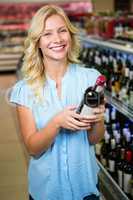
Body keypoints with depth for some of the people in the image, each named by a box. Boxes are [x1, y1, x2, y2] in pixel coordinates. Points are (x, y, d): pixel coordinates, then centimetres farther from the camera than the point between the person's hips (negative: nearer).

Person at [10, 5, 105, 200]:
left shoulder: (90, 78, -11)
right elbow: (33, 149, -12)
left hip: (84, 183, 0)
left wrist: (98, 120, -25)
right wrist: (57, 122, -28)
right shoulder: (25, 89, -12)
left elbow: (94, 139, -4)